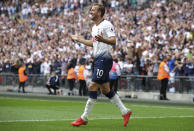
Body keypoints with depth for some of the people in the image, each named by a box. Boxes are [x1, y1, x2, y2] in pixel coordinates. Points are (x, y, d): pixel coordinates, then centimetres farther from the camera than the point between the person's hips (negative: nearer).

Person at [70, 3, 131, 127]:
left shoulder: (106, 25, -11)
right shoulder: (94, 27, 17)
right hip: (98, 59, 10)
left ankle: (84, 118, -4)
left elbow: (113, 41, -22)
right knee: (105, 90, 9)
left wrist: (102, 39, -41)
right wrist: (79, 39, 33)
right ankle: (125, 111, 18)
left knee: (92, 87, -9)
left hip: (104, 59, -10)